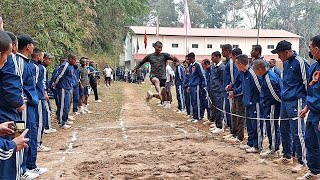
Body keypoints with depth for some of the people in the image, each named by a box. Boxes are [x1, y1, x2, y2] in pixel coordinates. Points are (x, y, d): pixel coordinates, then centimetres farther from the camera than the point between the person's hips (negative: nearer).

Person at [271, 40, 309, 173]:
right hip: (285, 101, 9)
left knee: (297, 132, -5)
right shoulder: (286, 63, 13)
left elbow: (307, 82, -12)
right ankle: (287, 156, 29)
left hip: (296, 102, -9)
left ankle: (302, 162, 6)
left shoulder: (299, 62, -14)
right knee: (284, 130, 15)